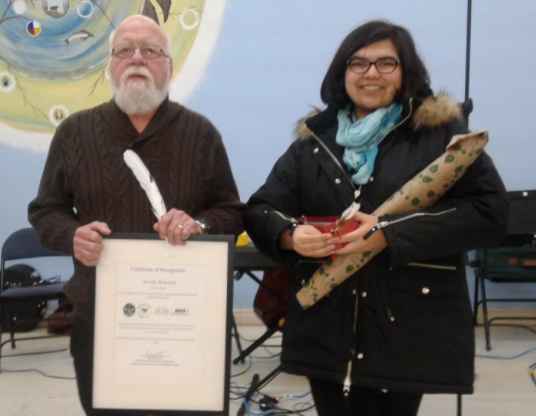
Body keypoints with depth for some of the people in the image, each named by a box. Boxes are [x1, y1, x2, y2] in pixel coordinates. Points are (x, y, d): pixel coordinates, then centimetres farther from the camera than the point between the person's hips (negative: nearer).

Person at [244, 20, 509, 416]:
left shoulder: (441, 131, 1)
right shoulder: (314, 138, 10)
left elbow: (489, 210, -9)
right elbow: (260, 211, 10)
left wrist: (391, 235, -18)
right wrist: (291, 235, -15)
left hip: (411, 326, -2)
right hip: (327, 327, 3)